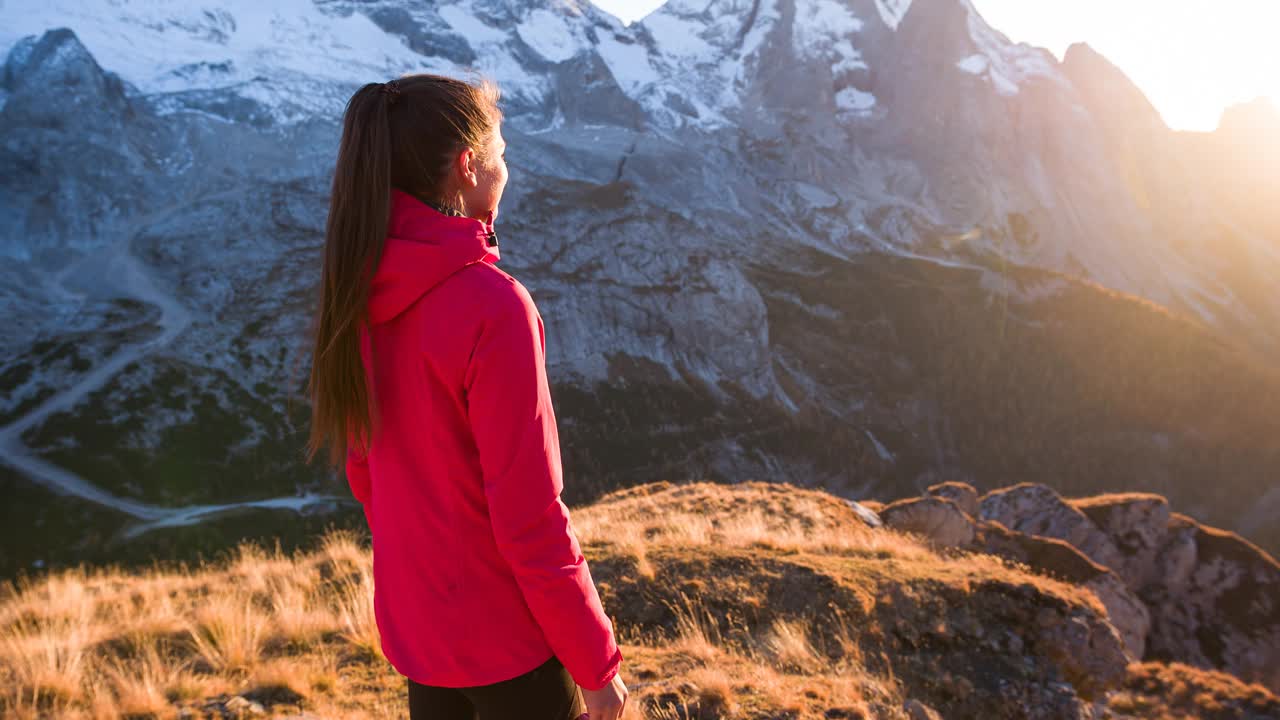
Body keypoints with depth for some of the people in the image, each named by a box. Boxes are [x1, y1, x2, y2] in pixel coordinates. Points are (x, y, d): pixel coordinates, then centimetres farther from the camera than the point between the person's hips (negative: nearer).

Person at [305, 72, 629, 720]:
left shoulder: (361, 295, -3)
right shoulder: (492, 306, -25)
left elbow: (360, 465, 8)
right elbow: (529, 516, -23)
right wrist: (596, 664, -11)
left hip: (412, 621, 7)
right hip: (506, 637, -7)